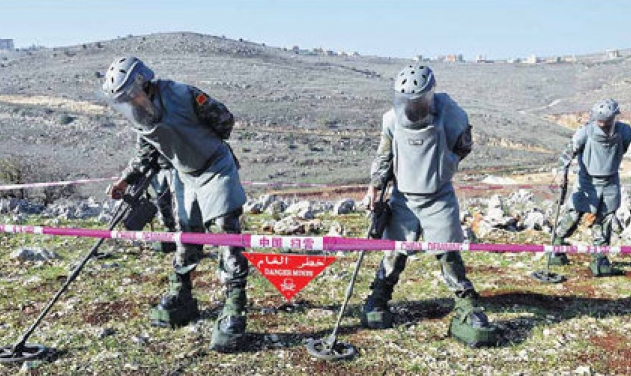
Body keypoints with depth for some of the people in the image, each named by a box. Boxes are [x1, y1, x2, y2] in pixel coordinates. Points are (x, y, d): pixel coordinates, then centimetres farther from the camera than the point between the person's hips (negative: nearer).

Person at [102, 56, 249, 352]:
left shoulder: (183, 96, -25)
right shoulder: (138, 115, -5)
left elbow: (225, 119, -13)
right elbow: (146, 150, 13)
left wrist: (202, 145, -2)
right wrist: (127, 179, 7)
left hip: (216, 170, -6)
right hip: (185, 176, 6)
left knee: (228, 238, -11)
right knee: (186, 239, 14)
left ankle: (233, 316, -9)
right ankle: (180, 301, 31)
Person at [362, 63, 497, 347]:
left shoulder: (449, 115, -12)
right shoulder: (393, 119, -6)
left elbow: (463, 147, 6)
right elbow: (383, 155, 6)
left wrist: (442, 165, -3)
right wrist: (375, 184, -4)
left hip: (439, 199, -1)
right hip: (403, 198, 2)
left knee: (449, 255, -1)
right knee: (394, 253, 5)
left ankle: (468, 313, 7)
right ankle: (377, 303, 23)